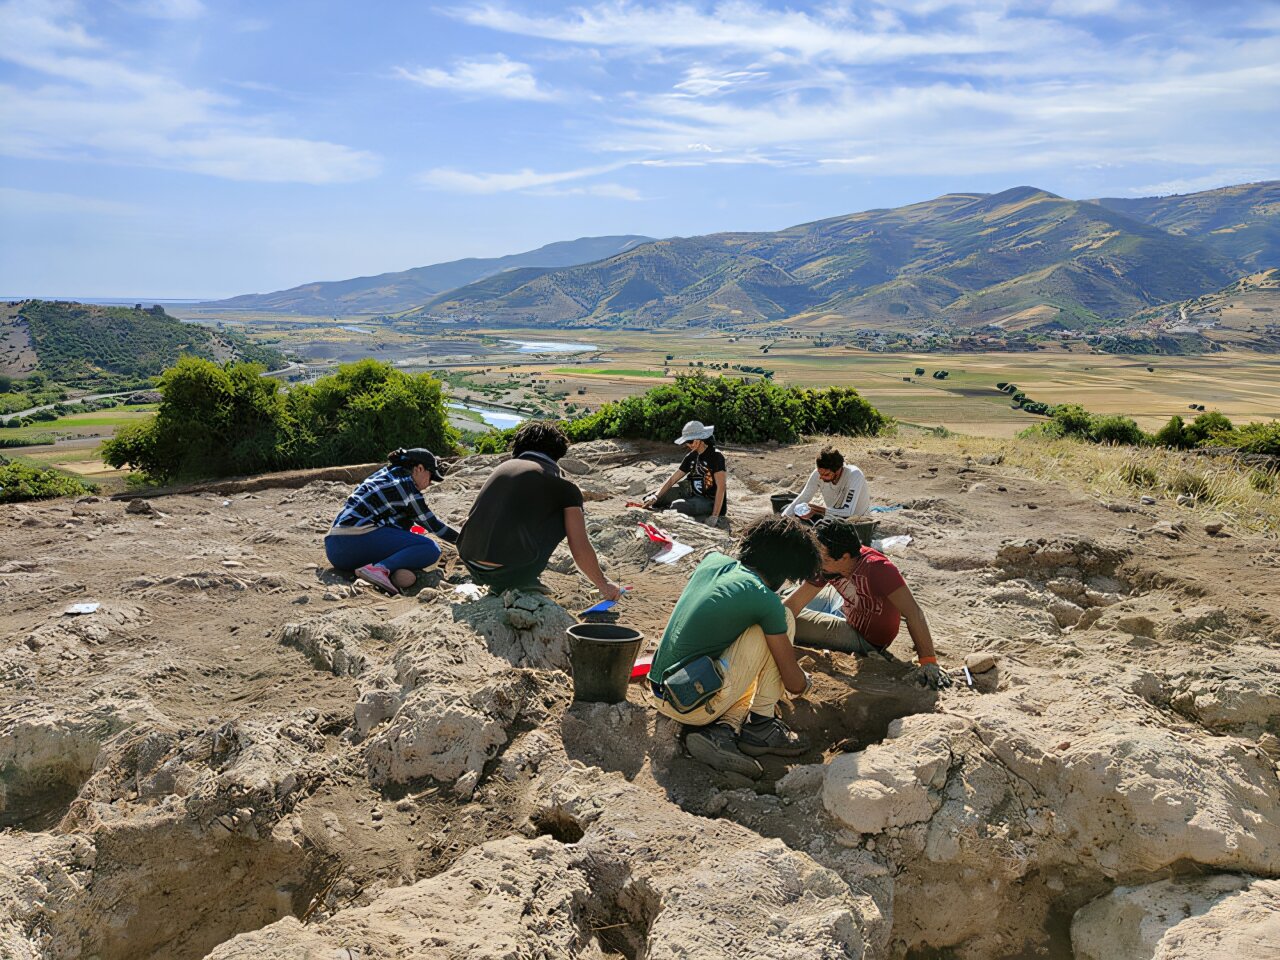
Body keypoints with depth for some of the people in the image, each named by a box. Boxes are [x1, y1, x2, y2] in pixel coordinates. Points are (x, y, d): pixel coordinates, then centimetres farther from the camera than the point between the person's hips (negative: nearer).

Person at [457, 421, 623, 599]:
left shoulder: (504, 467, 19)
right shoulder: (564, 487, 3)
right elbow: (580, 549, 3)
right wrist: (604, 584, 22)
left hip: (471, 567, 6)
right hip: (510, 572, -6)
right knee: (565, 516, 12)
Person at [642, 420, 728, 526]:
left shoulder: (716, 456, -17)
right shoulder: (691, 457, 5)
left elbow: (721, 487, -22)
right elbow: (672, 479, 6)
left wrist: (715, 516, -28)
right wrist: (655, 496, -7)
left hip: (710, 501, -7)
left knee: (677, 505, -31)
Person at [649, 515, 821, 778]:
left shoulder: (713, 561, 6)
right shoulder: (766, 601, -11)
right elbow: (794, 684, -2)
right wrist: (805, 683, 24)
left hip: (661, 697, 8)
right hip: (698, 706, -8)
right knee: (784, 619, 1)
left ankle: (723, 728, 4)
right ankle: (761, 724, 4)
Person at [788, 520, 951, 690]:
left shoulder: (877, 568, -37)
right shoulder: (826, 566, -17)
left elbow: (913, 613, -39)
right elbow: (793, 604, -16)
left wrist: (928, 662, -43)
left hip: (864, 639, -7)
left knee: (791, 621, -16)